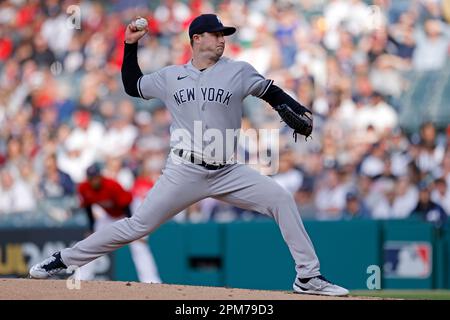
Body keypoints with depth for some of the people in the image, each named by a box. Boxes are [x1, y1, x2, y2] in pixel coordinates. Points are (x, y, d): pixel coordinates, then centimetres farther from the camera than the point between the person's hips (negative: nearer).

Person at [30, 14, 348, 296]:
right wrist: (130, 46, 13)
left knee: (282, 199, -16)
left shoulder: (238, 72, 3)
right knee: (138, 225, -4)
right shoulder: (170, 76, 8)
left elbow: (273, 94, 3)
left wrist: (298, 114, -16)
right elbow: (132, 85, 22)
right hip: (184, 173, -1)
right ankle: (64, 259, 6)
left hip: (227, 172, 1)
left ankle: (308, 277, -9)